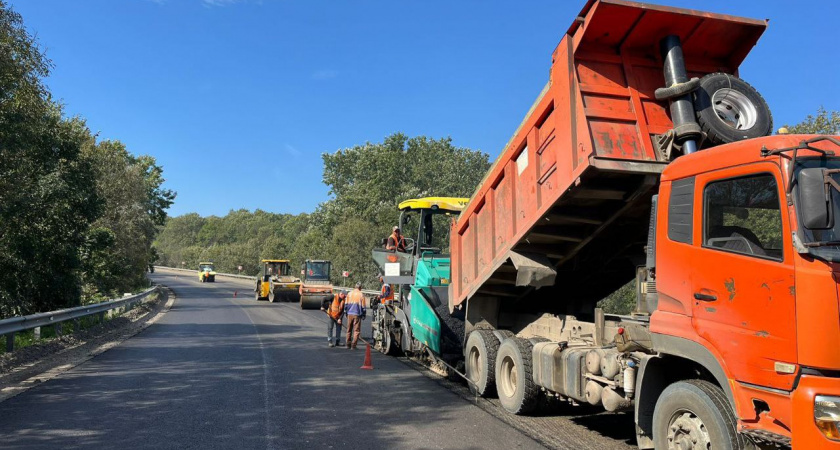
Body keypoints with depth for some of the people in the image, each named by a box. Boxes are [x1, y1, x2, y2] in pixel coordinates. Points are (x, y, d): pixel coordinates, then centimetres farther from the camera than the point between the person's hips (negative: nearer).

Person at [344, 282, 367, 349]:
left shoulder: (349, 293, 5)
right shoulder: (361, 295, -5)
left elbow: (346, 304, 11)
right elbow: (363, 306, -2)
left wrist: (346, 312, 22)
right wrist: (364, 315, 8)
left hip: (350, 314, 4)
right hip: (357, 314, -4)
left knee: (349, 330, 14)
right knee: (356, 330, 2)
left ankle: (348, 344, 18)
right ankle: (353, 345, -3)